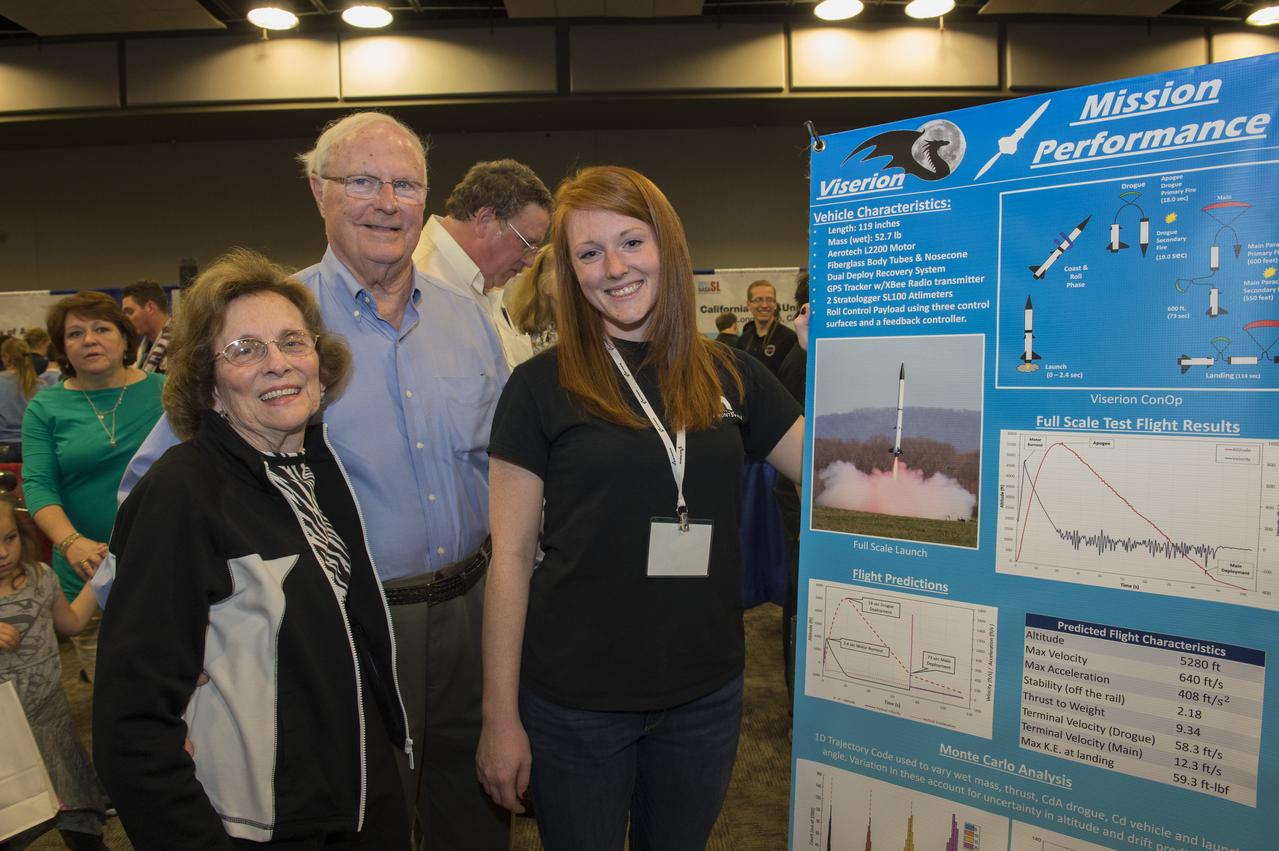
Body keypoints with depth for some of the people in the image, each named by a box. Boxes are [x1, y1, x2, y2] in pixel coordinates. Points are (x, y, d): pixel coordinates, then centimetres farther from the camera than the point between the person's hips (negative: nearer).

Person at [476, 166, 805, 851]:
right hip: (575, 699, -3)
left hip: (706, 692, 3)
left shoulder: (727, 375, 1)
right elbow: (510, 557, -7)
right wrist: (500, 717, -7)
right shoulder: (542, 385, -8)